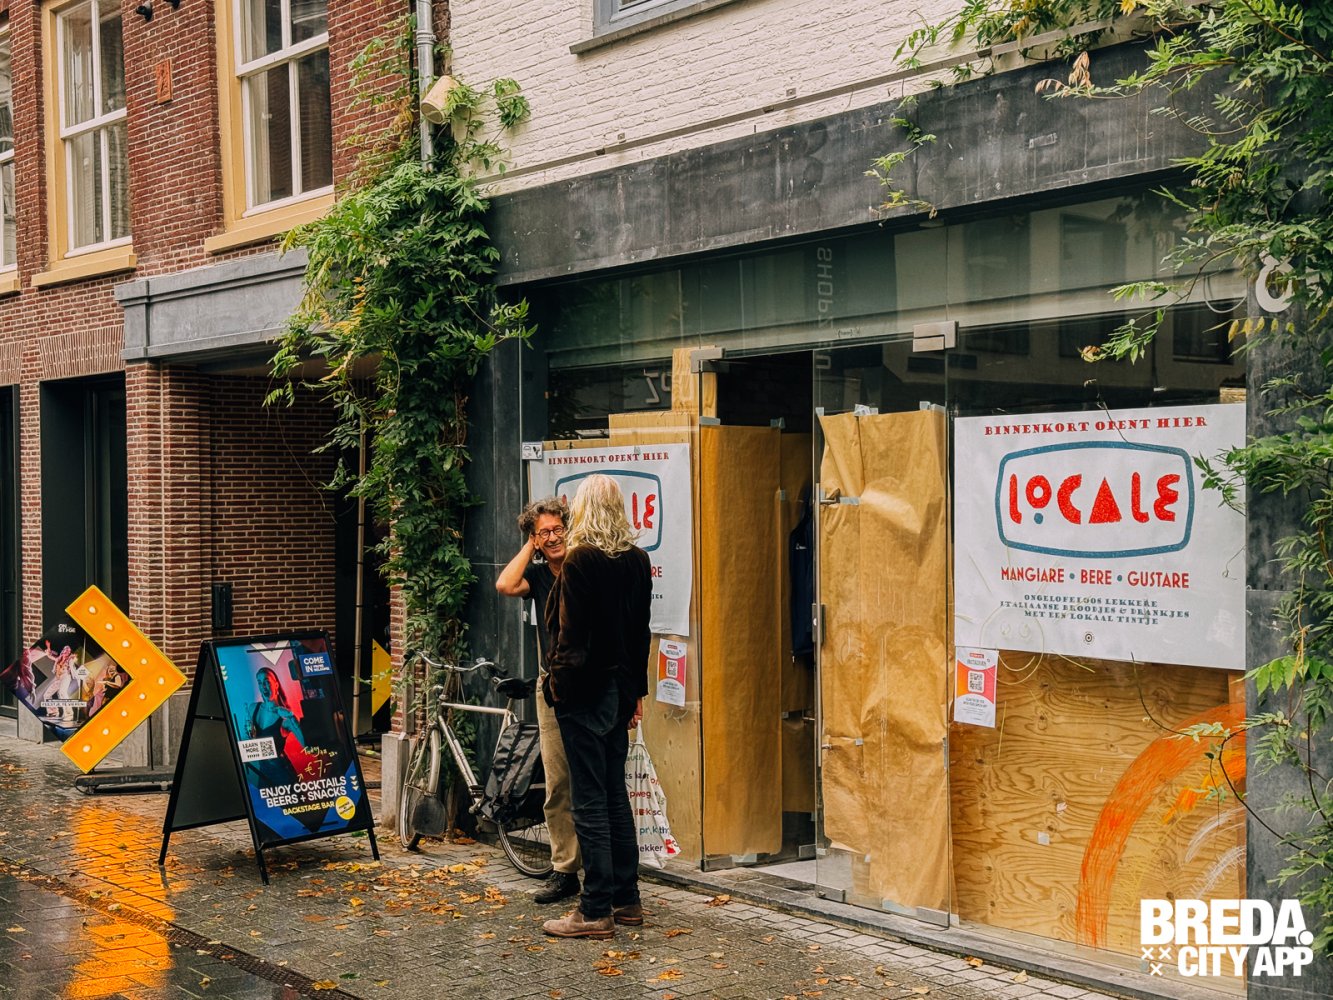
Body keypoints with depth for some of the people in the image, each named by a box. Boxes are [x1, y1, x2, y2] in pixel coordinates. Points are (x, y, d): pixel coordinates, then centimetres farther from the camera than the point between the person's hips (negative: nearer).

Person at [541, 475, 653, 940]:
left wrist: (559, 681, -7)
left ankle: (596, 910, 1)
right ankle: (626, 900, 21)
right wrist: (637, 690, 17)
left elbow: (569, 631, -15)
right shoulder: (638, 560, 7)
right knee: (615, 792, 15)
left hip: (585, 690, -7)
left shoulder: (580, 559, -14)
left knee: (589, 800, -3)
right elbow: (641, 630, 12)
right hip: (621, 687, 7)